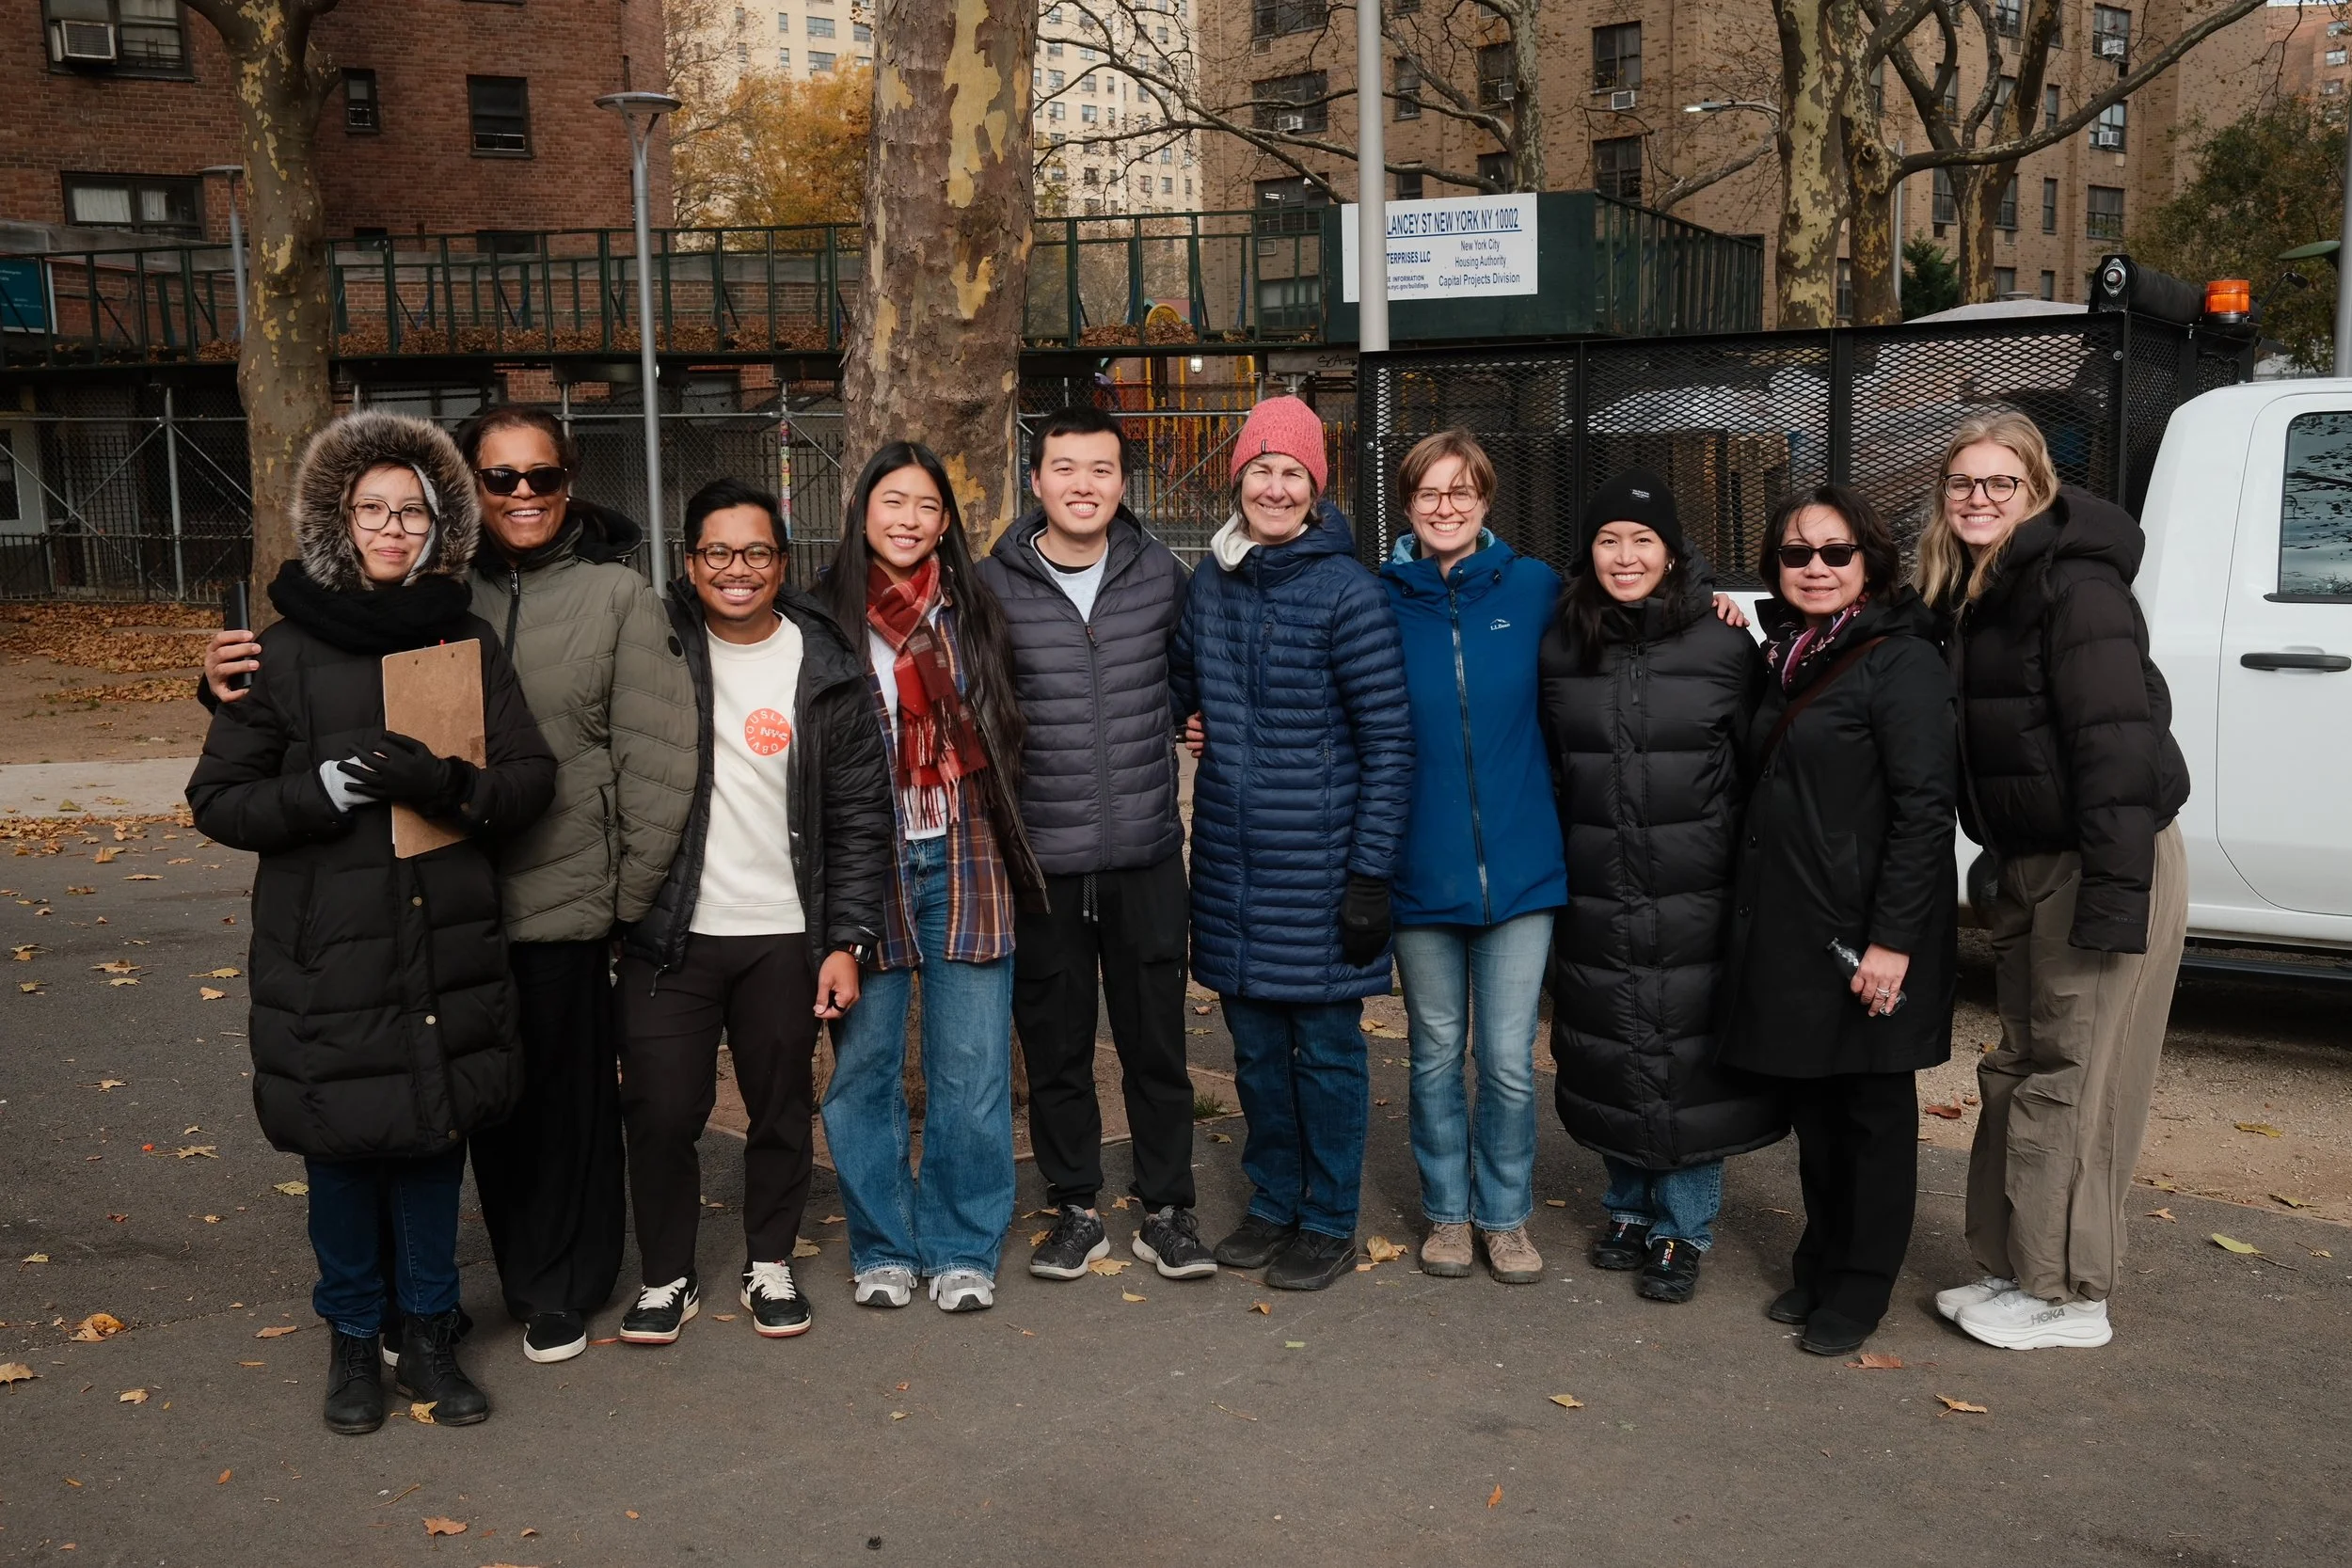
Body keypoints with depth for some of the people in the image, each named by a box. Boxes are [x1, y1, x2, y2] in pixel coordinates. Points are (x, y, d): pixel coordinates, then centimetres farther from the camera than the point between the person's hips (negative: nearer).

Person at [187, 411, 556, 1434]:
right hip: (326, 957, -1)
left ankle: (429, 1332, 29)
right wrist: (315, 792, -18)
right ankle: (353, 1337, 30)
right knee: (342, 1154, 8)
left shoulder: (467, 641, 4)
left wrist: (445, 784, -19)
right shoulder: (286, 651, -1)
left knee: (436, 1140, 10)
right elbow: (216, 798, 1)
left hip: (450, 949, 2)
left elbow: (531, 777, 1)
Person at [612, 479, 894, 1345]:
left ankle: (770, 1263, 31)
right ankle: (666, 1275, 24)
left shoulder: (824, 666, 0)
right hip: (668, 932, 0)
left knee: (781, 1110, 12)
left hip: (785, 936, 1)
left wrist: (847, 939, -3)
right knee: (660, 1113, 4)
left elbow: (861, 814, 1)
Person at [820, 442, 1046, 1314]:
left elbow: (1005, 739, 13)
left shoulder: (975, 613, 7)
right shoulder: (828, 618, 2)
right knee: (864, 1065, 6)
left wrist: (1013, 857, 8)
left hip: (963, 866, 1)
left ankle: (963, 1250, 18)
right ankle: (883, 1248, 22)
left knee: (971, 1070, 3)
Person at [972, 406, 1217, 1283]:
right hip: (1041, 857, -1)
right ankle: (1075, 1211, 25)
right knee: (1055, 1045, 10)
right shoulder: (992, 586, -4)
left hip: (1147, 852, 1)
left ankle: (1167, 1211, 23)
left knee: (1157, 1040, 8)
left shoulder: (1161, 574, 1)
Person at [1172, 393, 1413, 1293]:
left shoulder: (1347, 591, -10)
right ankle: (1274, 1202, 31)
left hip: (1317, 862, -5)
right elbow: (1186, 686, 23)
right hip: (1230, 857, 5)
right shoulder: (1211, 579, 6)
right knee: (1254, 1042, 14)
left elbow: (1389, 741, -10)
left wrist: (1371, 872, -13)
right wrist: (1201, 725, 2)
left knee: (1326, 1045, 6)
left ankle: (1330, 1221, 21)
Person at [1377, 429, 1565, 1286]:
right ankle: (1448, 1212, 31)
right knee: (1436, 1055, 13)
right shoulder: (1380, 600, 0)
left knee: (1509, 1061, 5)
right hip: (1421, 871, 0)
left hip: (1520, 868, 0)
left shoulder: (1534, 588, 1)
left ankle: (1505, 1215, 26)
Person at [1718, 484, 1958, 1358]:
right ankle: (1820, 1262, 31)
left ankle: (1860, 1287, 18)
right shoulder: (1784, 658, 11)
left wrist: (1893, 939, -20)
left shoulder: (1900, 662, -12)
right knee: (1811, 1104, 16)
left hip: (1865, 932, -7)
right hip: (1785, 926, 7)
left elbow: (1924, 808, -17)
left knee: (1872, 1111, 6)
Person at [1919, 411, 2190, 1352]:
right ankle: (2017, 1267, 25)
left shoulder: (2076, 586, -15)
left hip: (2104, 861, -9)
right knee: (2021, 1068, 14)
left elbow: (2114, 745, -22)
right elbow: (1978, 745, 15)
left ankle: (2069, 1295, 10)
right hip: (2032, 866, 9)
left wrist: (2115, 896, -25)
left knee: (2071, 1079, -2)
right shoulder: (1971, 595, 11)